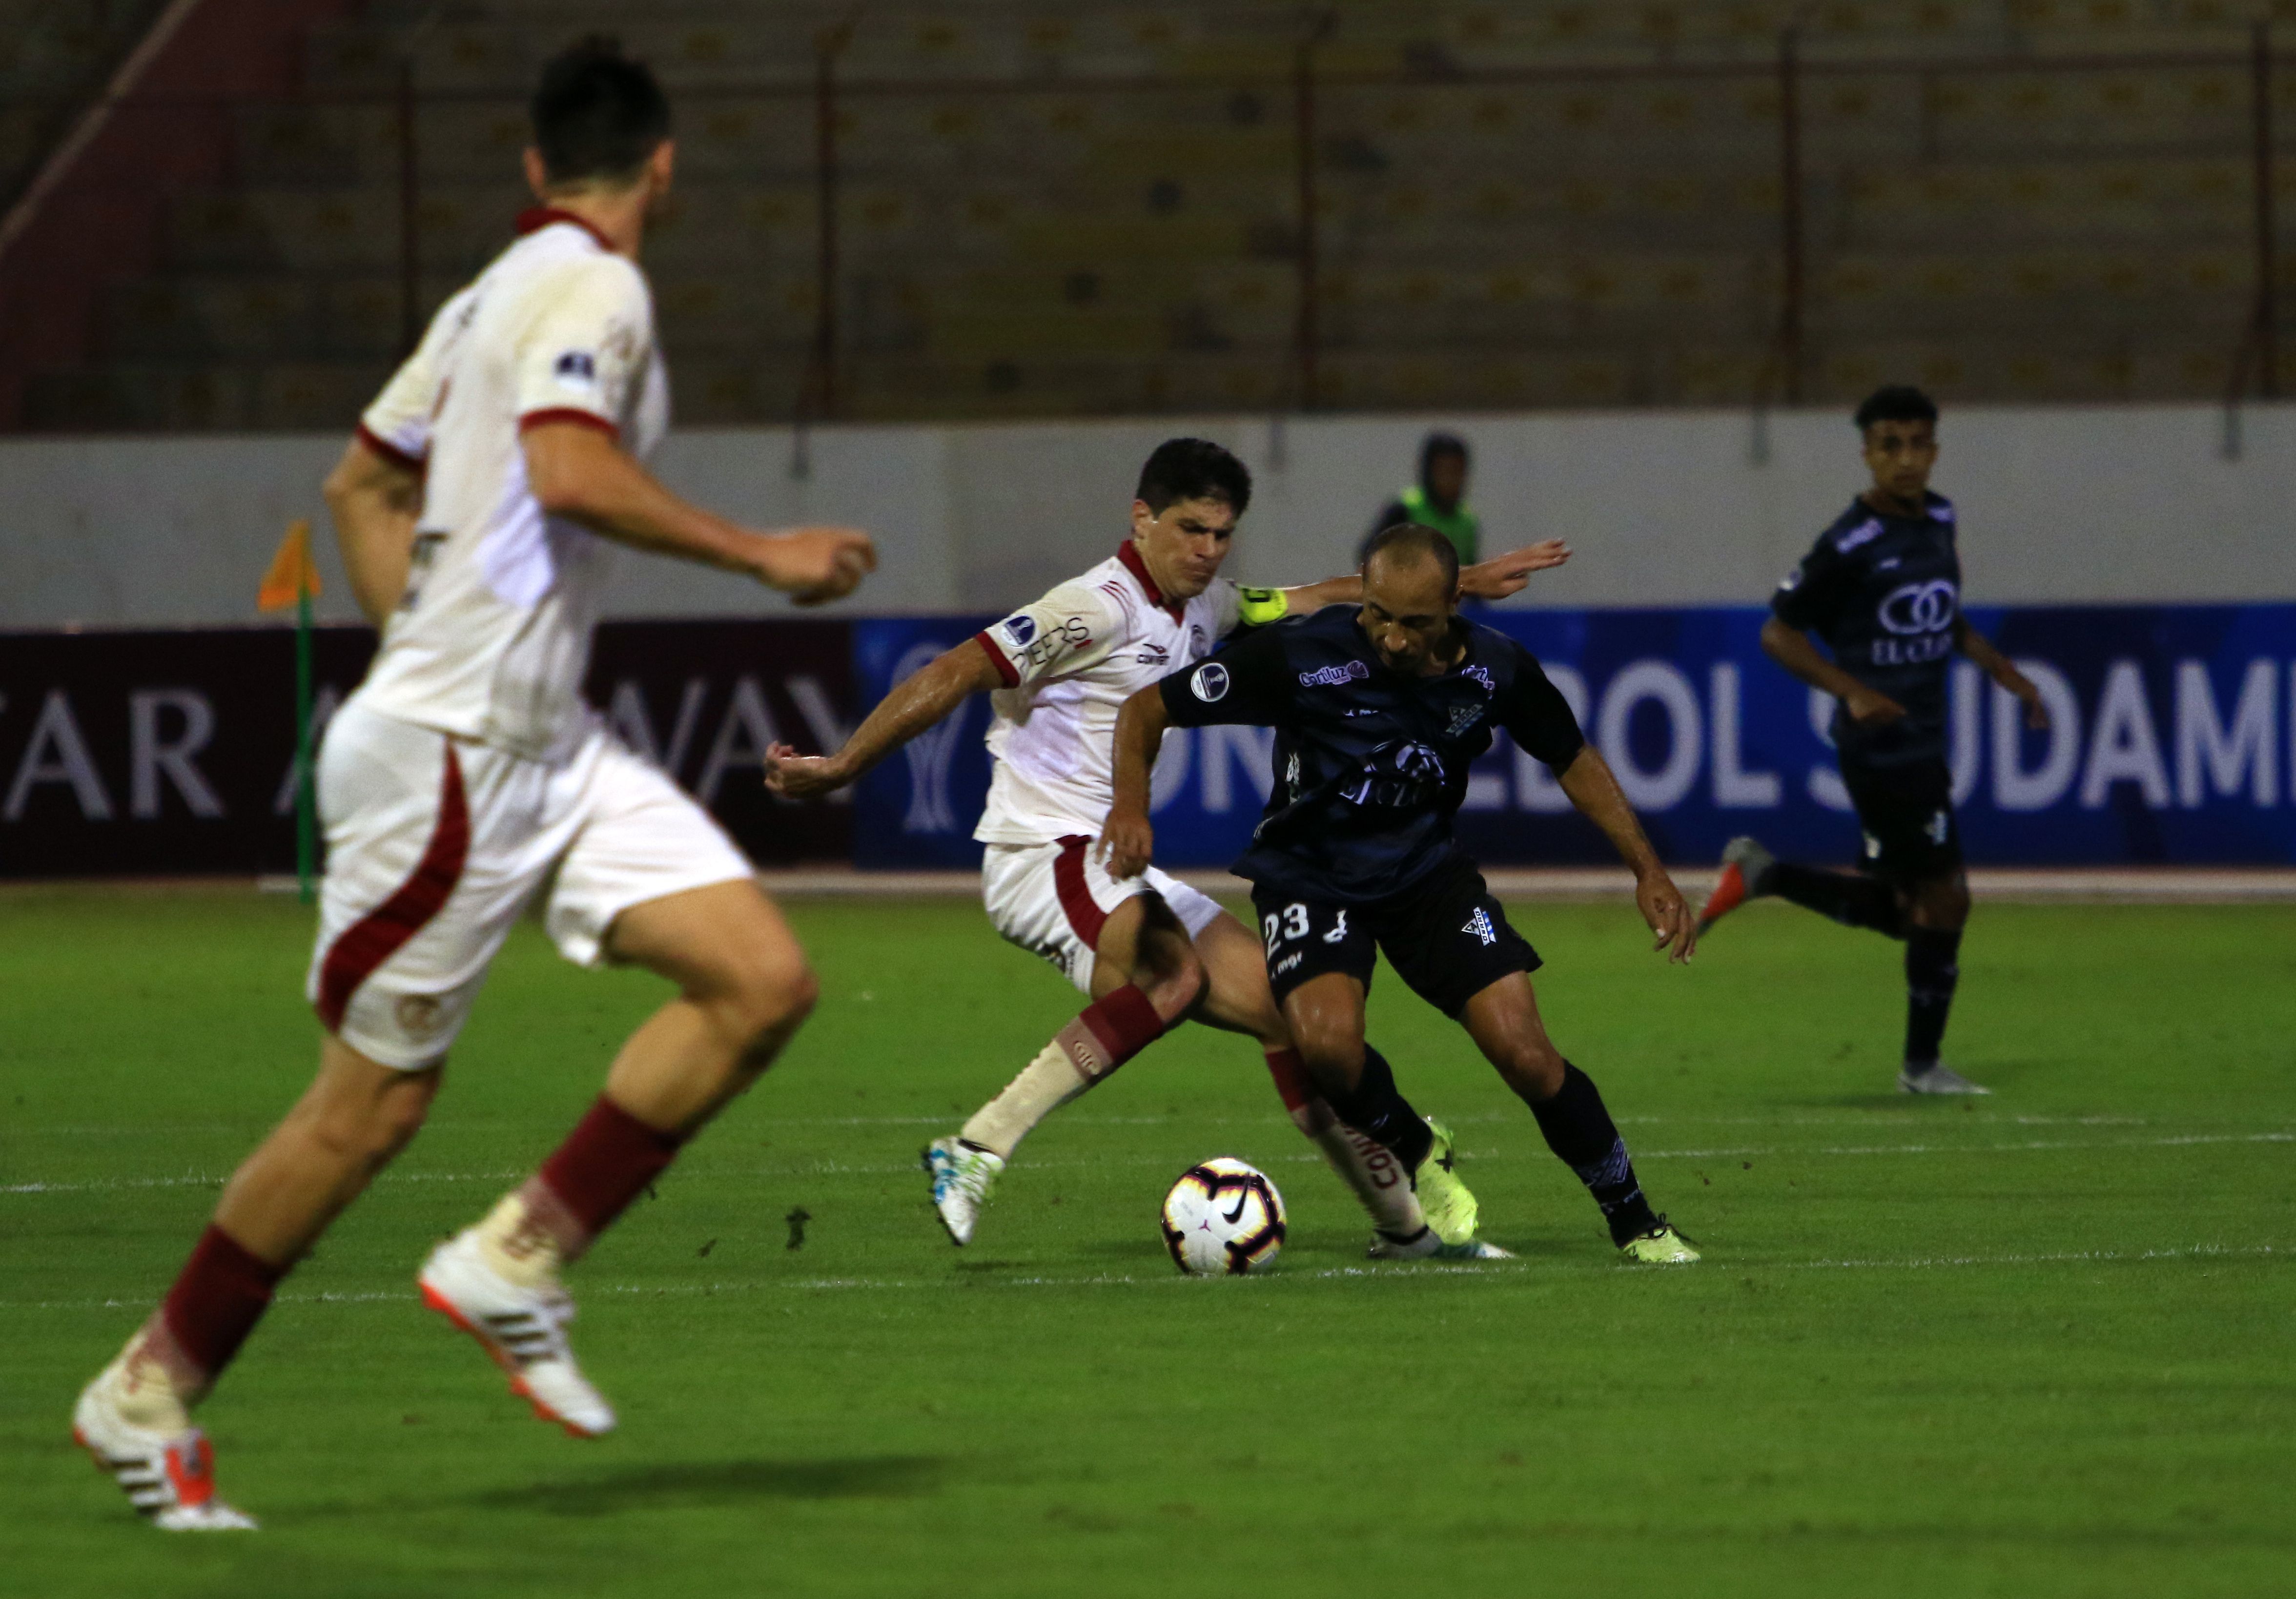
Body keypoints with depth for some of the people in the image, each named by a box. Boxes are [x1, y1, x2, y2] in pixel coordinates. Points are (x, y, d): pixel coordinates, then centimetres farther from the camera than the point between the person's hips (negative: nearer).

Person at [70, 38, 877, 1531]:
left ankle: (517, 1261, 0)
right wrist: (761, 555, -22)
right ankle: (154, 1391, 12)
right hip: (452, 753, -9)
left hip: (548, 744, 9)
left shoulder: (500, 293, 16)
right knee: (375, 1098, -1)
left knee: (765, 982, -4)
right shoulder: (592, 286, -11)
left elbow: (364, 483, 24)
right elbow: (567, 468, -28)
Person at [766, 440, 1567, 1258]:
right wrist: (838, 769, -19)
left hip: (1119, 872, 9)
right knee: (1175, 976, -34)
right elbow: (956, 674, -16)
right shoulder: (1101, 606, -14)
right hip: (1041, 856, -9)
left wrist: (1464, 583, 32)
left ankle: (1409, 1220, 15)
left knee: (1282, 1006, 3)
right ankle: (975, 1151, -38)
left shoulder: (1202, 609, 15)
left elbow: (1315, 602, 31)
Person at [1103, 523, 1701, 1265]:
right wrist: (1130, 805, -32)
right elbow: (1147, 708, -14)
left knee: (1527, 1056, -13)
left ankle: (1636, 1223, 9)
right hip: (1309, 871, -2)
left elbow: (1573, 759, 7)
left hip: (1427, 869, 2)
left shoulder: (1495, 669, -14)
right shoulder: (1301, 656, -24)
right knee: (1329, 1044, -30)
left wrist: (1648, 871, 4)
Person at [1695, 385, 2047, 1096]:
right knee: (1944, 898, -5)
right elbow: (1779, 632, -12)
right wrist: (1853, 691, -23)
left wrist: (2002, 669, 13)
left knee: (1902, 911, 13)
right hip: (1882, 744, -9)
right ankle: (1923, 1064, 9)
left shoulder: (1939, 521, 9)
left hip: (1922, 741, 9)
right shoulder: (1851, 544, -16)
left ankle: (1761, 874, 21)